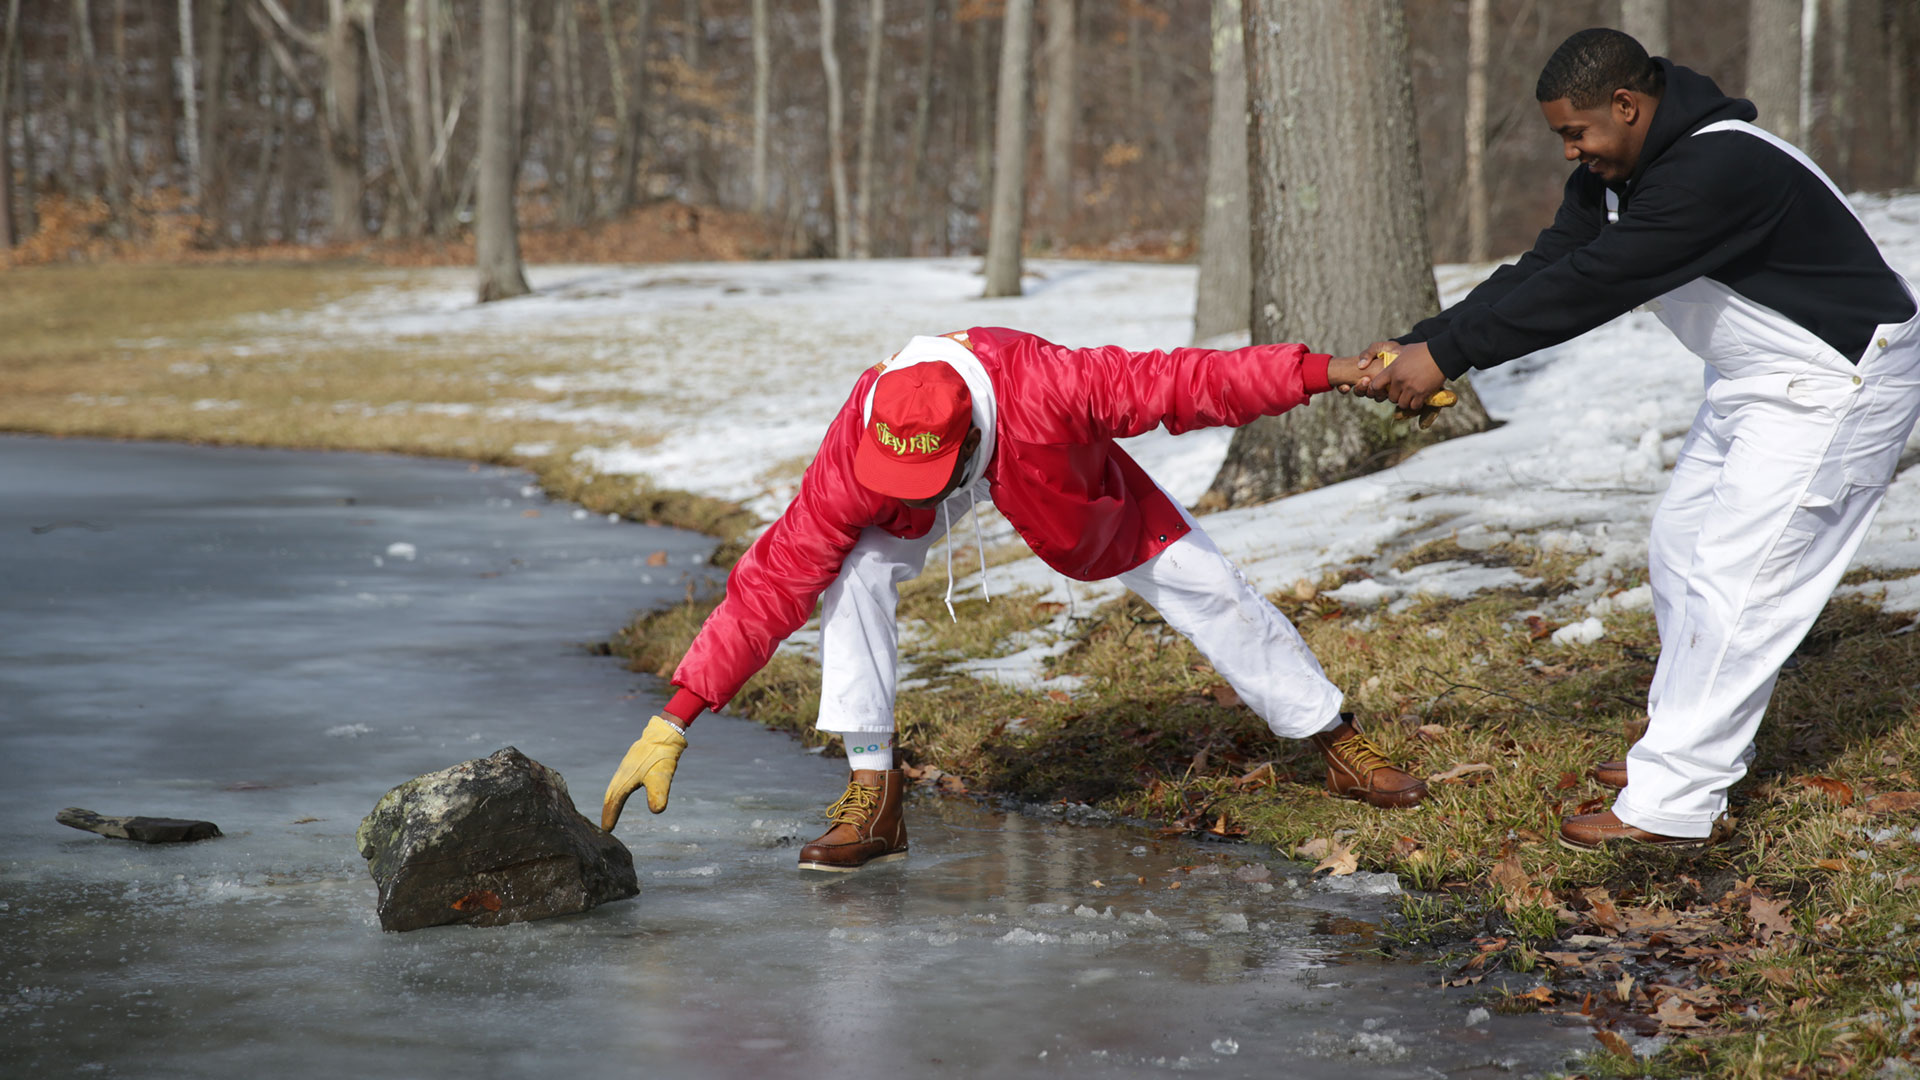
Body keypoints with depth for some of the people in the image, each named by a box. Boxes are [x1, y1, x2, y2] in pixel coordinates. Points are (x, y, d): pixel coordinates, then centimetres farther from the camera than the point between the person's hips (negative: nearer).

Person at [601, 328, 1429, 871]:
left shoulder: (1049, 386, -46)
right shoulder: (856, 452, -41)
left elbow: (1182, 383, -38)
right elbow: (772, 582, -40)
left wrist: (1330, 372, -35)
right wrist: (675, 721, -44)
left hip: (1056, 472, 0)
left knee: (1202, 581, 2)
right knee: (854, 573, -27)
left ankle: (1335, 740, 23)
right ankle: (872, 797, -17)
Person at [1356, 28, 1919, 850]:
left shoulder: (1720, 169, -32)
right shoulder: (1612, 175, 0)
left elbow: (1589, 288, -34)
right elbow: (1542, 272, -5)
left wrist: (1447, 354, -32)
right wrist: (1420, 343, -17)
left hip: (1839, 380, -10)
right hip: (1757, 379, 10)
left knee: (1737, 580, -12)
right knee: (1680, 551, 14)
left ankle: (1673, 806, -10)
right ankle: (1682, 748, 26)